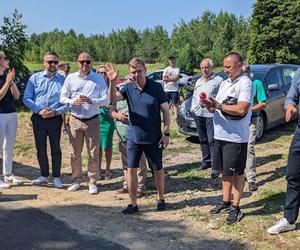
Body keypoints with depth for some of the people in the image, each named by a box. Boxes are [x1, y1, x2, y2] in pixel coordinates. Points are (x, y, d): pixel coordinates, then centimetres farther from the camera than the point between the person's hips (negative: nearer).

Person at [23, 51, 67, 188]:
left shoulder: (63, 80, 1)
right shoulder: (35, 78, 3)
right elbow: (26, 98, -1)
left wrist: (56, 112, -16)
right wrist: (39, 110, -13)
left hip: (55, 119, -1)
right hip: (38, 118, 2)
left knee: (56, 148, 6)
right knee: (40, 148, 10)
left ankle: (56, 177, 17)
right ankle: (44, 175, 23)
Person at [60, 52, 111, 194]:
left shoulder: (99, 79, 0)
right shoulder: (70, 78, 5)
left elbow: (106, 100, -4)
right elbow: (62, 98, 5)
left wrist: (91, 101, -21)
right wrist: (73, 101, -15)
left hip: (92, 120, -2)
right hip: (75, 120, 2)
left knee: (93, 153, 3)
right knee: (75, 153, 9)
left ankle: (93, 182, 15)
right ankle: (76, 180, 23)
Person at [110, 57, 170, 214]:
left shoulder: (156, 88, -8)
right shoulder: (128, 88, 0)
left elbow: (165, 111, -5)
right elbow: (113, 98, -16)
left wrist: (166, 133, -8)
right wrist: (112, 81, -31)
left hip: (153, 138, -2)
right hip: (133, 138, 2)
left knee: (158, 170, 11)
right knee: (131, 170, 4)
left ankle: (160, 198, 33)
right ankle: (133, 204, 16)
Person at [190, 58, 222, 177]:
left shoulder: (218, 80, -1)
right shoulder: (198, 81, 20)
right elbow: (194, 96, 26)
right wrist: (193, 107, 12)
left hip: (211, 114, -7)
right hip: (198, 114, 7)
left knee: (212, 140, -9)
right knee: (203, 140, 13)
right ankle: (206, 161, 25)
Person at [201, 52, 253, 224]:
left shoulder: (245, 83, -12)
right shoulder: (225, 83, 14)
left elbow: (241, 109, -25)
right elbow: (218, 107, 16)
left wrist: (219, 105, -20)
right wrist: (209, 105, -6)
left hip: (236, 137, -8)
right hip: (220, 134, 8)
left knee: (237, 173, 4)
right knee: (225, 171, 16)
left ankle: (236, 208, 15)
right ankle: (226, 203, 29)